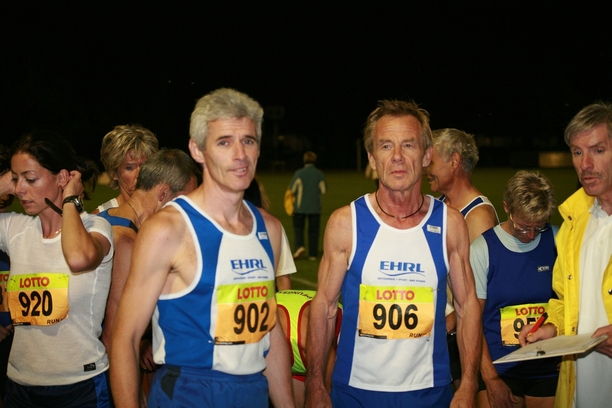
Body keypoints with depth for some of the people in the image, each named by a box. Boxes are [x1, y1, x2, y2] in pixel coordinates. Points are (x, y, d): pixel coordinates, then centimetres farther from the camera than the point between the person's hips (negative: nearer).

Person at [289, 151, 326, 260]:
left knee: (298, 227, 8)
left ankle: (299, 246, -17)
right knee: (313, 230, 8)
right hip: (315, 207, 2)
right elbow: (324, 190, 2)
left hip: (300, 206, -2)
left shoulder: (299, 173, -7)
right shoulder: (319, 174, -1)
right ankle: (313, 254, 9)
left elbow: (292, 190, -6)